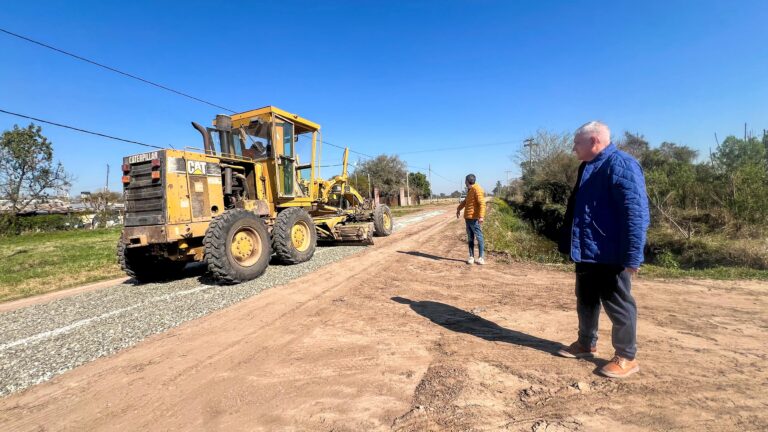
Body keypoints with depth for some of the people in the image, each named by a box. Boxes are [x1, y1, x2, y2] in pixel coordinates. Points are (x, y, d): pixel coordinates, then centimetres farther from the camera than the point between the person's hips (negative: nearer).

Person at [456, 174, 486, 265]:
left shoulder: (477, 189, -11)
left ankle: (481, 257, 1)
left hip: (474, 218, -9)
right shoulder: (470, 190, 16)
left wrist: (481, 216, -28)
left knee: (479, 237, -4)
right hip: (467, 217, 9)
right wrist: (459, 209, 39)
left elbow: (482, 203, -20)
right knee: (470, 238, 9)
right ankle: (471, 257, 13)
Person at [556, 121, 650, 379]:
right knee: (586, 301, 19)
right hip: (586, 253, 9)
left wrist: (633, 256, -23)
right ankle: (586, 344, 35)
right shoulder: (588, 167, 13)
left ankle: (626, 357, 22)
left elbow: (636, 212, -22)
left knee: (618, 306, 5)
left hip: (611, 255, -9)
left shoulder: (620, 164, -17)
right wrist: (573, 246, 22)